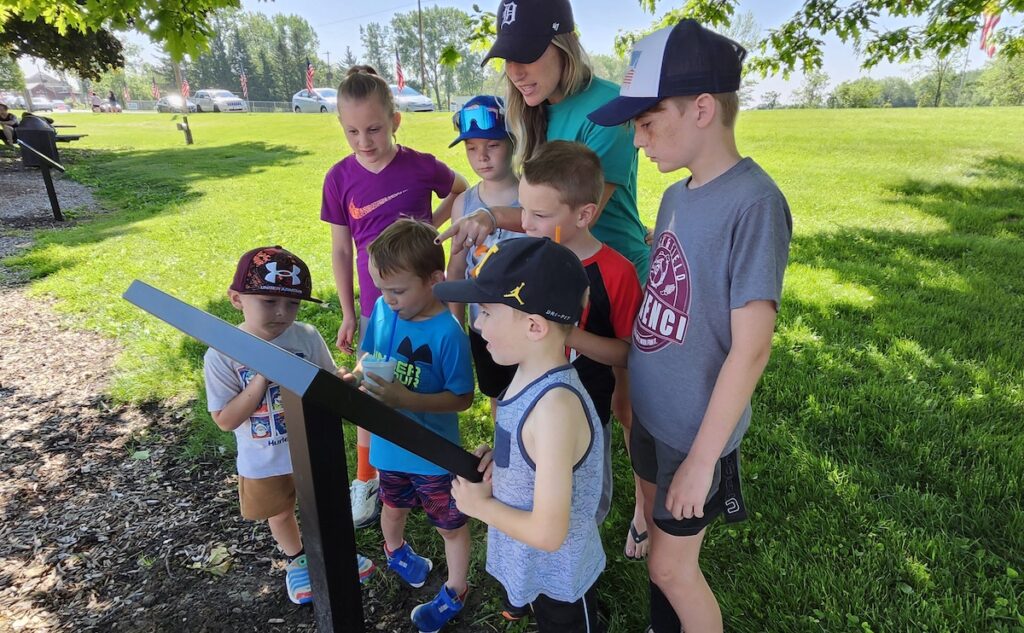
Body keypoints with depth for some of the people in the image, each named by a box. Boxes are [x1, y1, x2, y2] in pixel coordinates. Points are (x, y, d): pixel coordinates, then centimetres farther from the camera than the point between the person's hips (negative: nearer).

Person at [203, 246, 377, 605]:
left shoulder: (308, 338, -18)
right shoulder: (221, 355, -22)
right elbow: (225, 421, -21)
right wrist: (261, 380, -32)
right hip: (264, 462, 0)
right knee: (281, 514, 25)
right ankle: (297, 560, 55)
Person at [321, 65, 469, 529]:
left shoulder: (420, 166, -10)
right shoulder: (340, 178, -6)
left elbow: (462, 191, 11)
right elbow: (341, 250, 2)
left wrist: (431, 223, -4)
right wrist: (347, 313, 4)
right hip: (376, 307, 1)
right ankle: (366, 480, 31)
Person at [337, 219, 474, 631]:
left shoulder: (447, 333, -28)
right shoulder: (383, 309, -12)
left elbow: (462, 398, -22)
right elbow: (369, 355, 4)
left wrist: (406, 399, -33)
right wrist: (355, 376, -18)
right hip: (388, 444, 6)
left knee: (450, 525, 19)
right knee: (394, 507, 32)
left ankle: (455, 593, 45)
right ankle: (395, 550, 65)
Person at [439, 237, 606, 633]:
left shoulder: (554, 406, -35)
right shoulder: (530, 375, -10)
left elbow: (547, 533, -31)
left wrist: (479, 504, -18)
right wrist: (494, 457, -9)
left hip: (557, 578, -7)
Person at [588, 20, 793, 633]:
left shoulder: (754, 202, -23)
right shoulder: (678, 194, 1)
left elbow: (751, 349, -23)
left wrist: (703, 457, -19)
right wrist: (632, 386, 13)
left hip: (696, 430, -7)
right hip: (651, 412, 7)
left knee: (672, 568, 10)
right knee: (661, 537, 24)